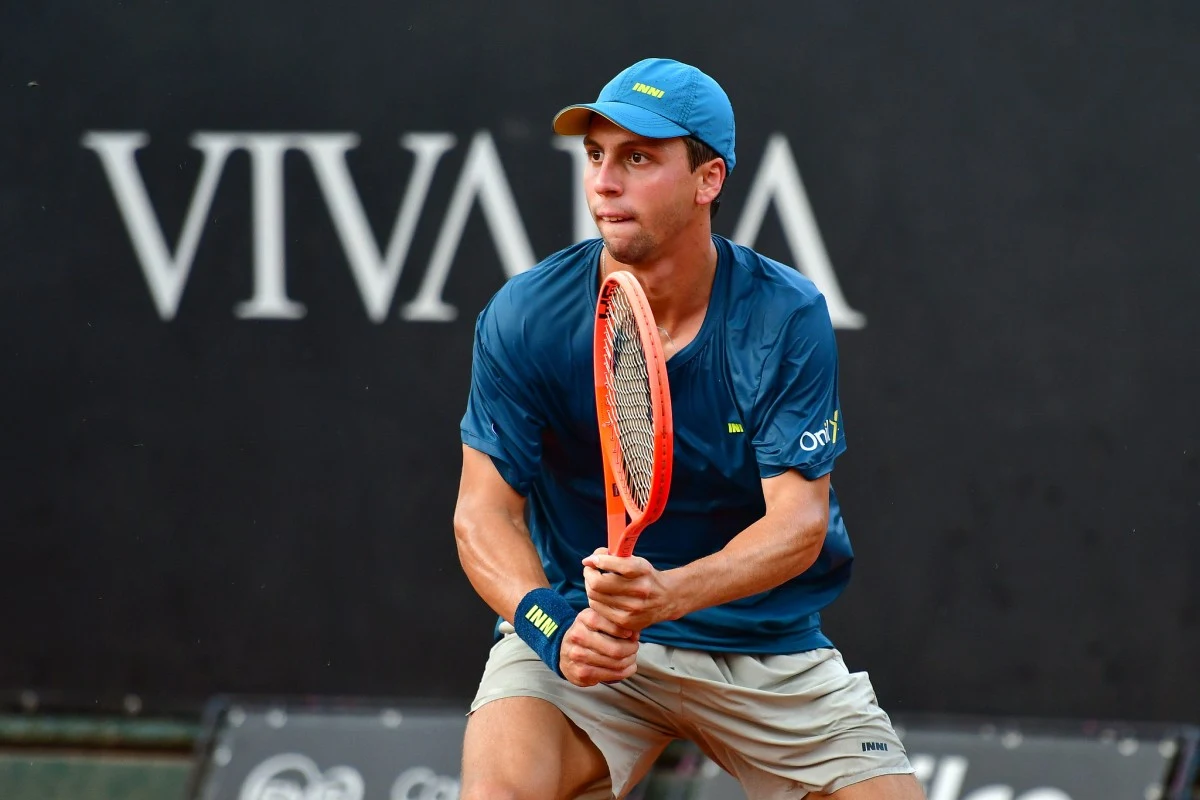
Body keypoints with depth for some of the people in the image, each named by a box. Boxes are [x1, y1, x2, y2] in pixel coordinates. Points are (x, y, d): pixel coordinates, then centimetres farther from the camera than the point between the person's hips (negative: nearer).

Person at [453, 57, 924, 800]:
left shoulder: (788, 316, -11)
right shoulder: (525, 317, -9)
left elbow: (798, 523, -17)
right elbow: (485, 512, -9)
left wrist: (666, 594, -35)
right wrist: (552, 628, -29)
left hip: (765, 646, 1)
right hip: (576, 626, -1)